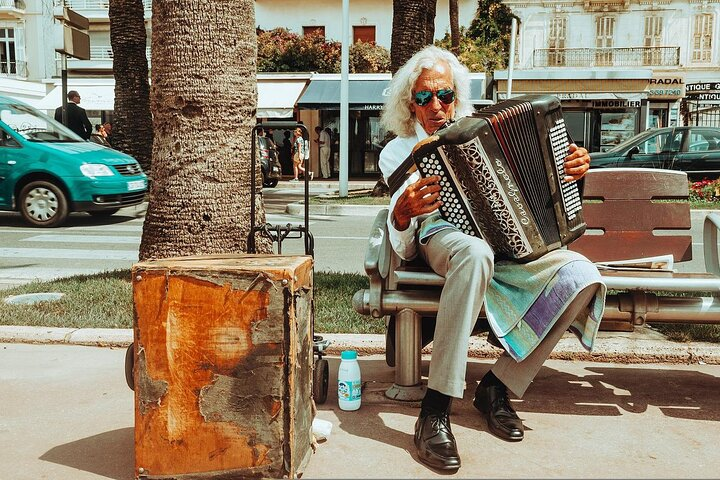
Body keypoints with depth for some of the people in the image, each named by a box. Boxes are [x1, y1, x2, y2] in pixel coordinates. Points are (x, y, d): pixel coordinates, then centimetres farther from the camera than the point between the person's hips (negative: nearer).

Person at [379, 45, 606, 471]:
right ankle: (436, 409, -36)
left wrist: (571, 171, 2)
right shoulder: (397, 152, 9)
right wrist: (402, 213, -23)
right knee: (475, 251, -41)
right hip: (442, 237, -3)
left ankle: (499, 386, -12)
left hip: (509, 242, 4)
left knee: (581, 276, -25)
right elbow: (403, 249, 0)